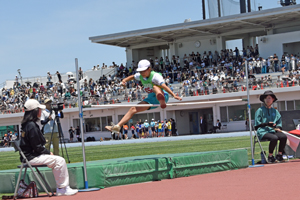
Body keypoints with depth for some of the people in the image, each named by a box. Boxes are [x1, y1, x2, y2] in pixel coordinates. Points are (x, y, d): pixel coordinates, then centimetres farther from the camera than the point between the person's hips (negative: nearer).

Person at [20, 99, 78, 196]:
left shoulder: (27, 124, 15)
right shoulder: (32, 126, -18)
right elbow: (37, 147, -20)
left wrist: (48, 152, 9)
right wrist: (49, 153, -7)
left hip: (29, 156, 11)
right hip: (31, 157, -11)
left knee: (59, 160, 13)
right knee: (60, 160, -15)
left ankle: (60, 189, 9)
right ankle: (62, 188, -9)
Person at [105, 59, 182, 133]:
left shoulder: (155, 76, -20)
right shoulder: (140, 76, 3)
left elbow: (164, 86, -33)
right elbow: (132, 77, 24)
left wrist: (174, 95, -45)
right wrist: (125, 80, 4)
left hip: (163, 96, -7)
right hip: (151, 99, 8)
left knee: (155, 87, -39)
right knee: (133, 109, 1)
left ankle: (162, 102, -71)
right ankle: (118, 126, 4)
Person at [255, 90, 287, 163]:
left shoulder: (275, 111, 21)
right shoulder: (260, 110, 5)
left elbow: (279, 121, 24)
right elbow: (257, 124, -1)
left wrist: (278, 127, 1)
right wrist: (267, 124, -14)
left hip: (273, 130, 5)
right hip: (262, 132, -5)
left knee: (284, 136, -26)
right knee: (274, 138, -35)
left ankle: (279, 155, -11)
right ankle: (270, 156, -18)